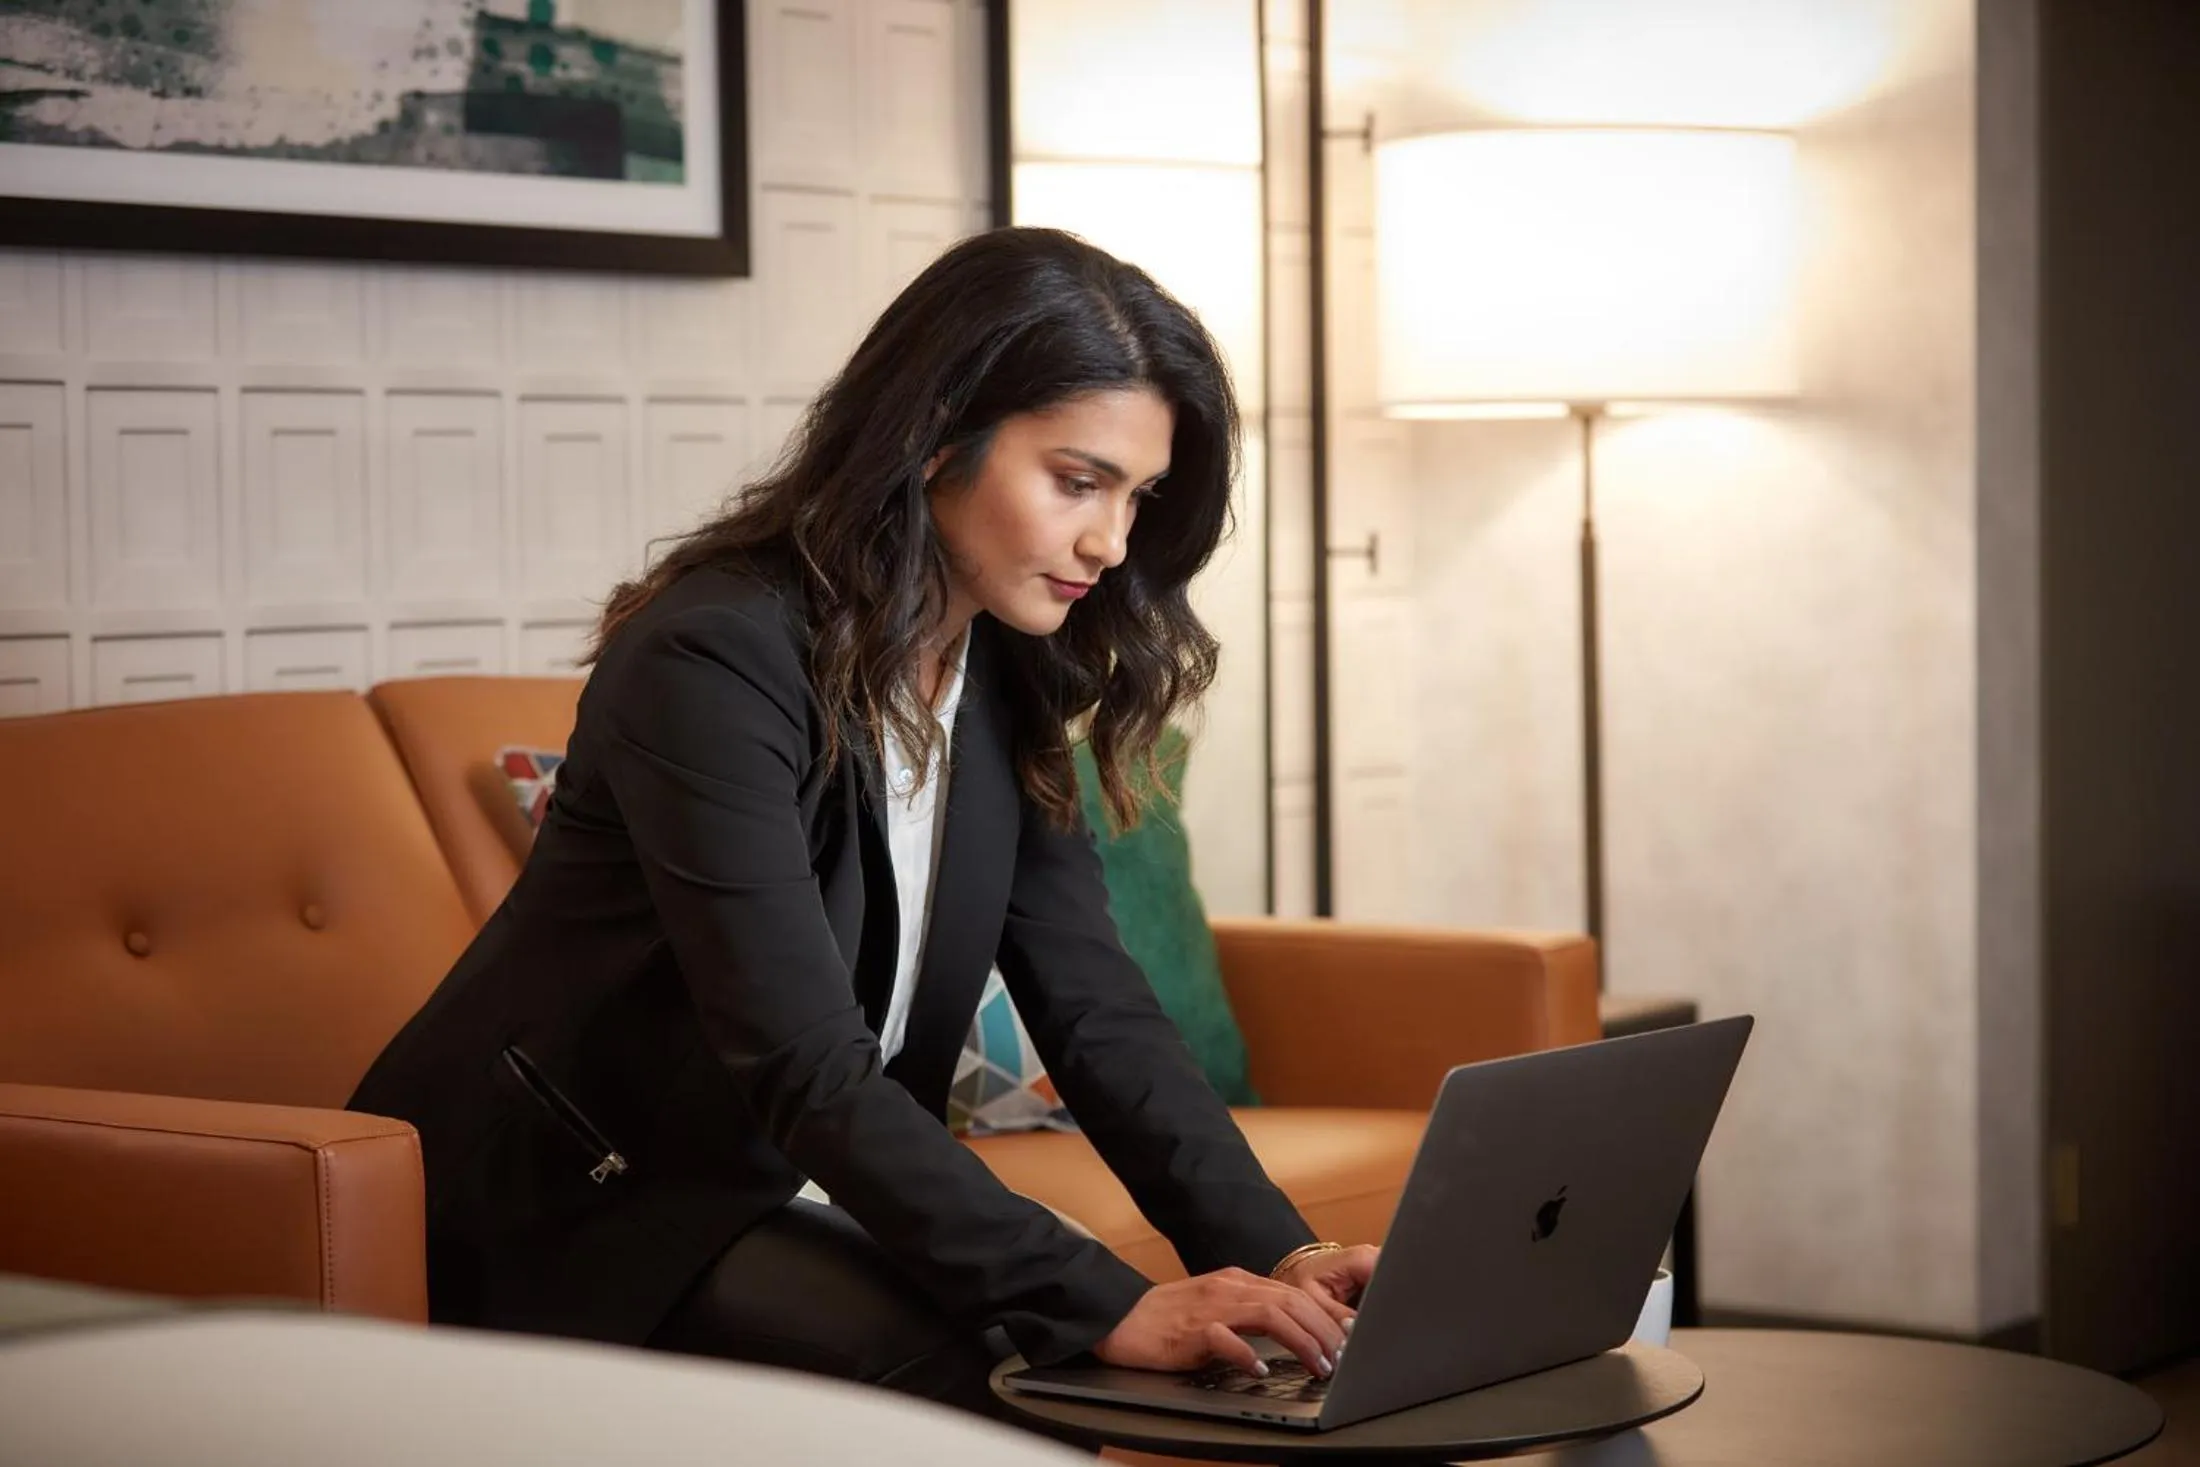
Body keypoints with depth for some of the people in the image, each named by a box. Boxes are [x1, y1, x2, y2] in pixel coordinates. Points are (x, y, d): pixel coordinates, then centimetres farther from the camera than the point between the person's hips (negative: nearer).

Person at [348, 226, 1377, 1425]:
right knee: (985, 1378, -28)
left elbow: (1094, 1004, -4)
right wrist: (1113, 1309, -38)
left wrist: (1272, 1248, -20)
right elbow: (806, 1069, -31)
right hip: (575, 1204, -8)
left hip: (782, 1189, 8)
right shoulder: (713, 660, -24)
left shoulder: (1003, 678, 3)